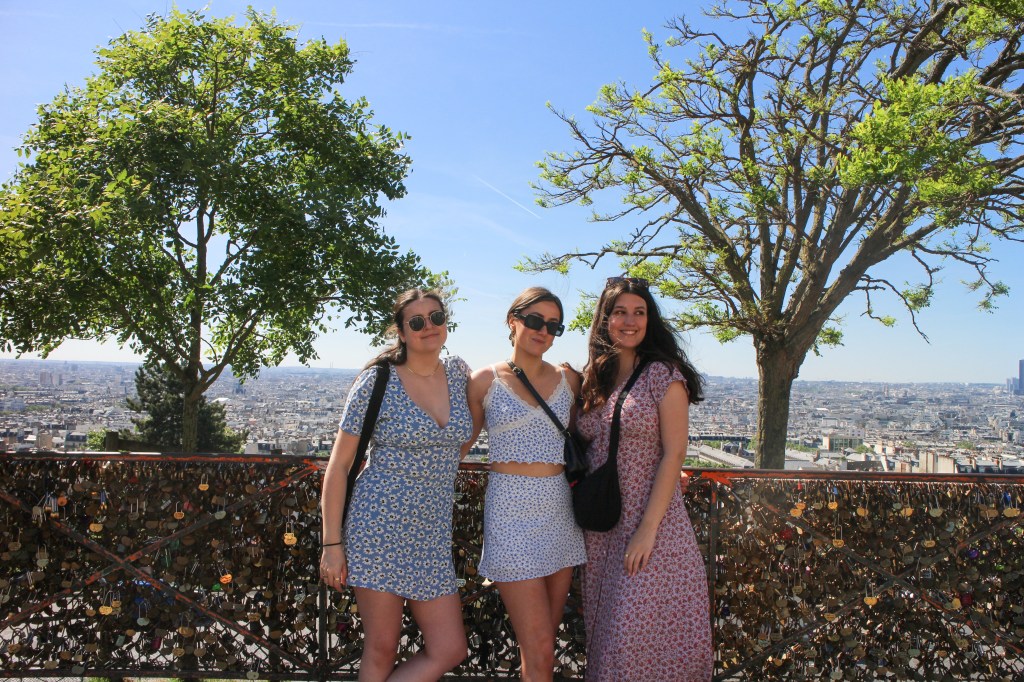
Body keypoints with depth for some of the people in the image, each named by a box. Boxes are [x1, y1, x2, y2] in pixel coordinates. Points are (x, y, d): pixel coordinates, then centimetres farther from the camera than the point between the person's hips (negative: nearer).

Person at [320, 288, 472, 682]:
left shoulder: (458, 373, 6)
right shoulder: (377, 382, -7)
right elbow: (338, 466, -5)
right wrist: (332, 544, -9)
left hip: (433, 535, 5)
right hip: (378, 527, -5)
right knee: (382, 649, 3)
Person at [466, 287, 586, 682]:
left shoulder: (568, 381, 7)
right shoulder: (485, 381, -2)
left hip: (559, 511, 4)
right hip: (512, 512, -4)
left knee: (545, 637, 12)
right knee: (539, 650, -5)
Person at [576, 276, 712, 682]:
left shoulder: (662, 374, -8)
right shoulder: (595, 379, 9)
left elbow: (674, 455, -13)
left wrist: (647, 529, -18)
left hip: (651, 523, -6)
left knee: (637, 631, -1)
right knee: (605, 630, 15)